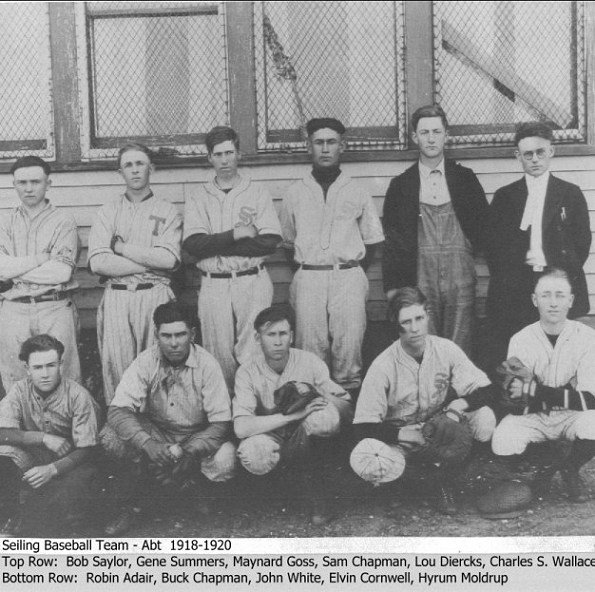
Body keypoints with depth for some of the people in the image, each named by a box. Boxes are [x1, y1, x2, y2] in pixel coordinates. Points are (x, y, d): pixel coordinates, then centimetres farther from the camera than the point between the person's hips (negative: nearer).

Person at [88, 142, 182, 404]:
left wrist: (121, 247, -4)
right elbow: (97, 262, -2)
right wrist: (151, 261, -5)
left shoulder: (168, 212, 9)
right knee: (115, 363, -3)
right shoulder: (107, 212, 13)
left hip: (155, 296, -1)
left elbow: (169, 259, -7)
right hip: (116, 297, 1)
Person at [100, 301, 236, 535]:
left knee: (224, 461, -32)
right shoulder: (146, 362, -13)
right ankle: (128, 507, -4)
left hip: (198, 437, -1)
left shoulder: (206, 364, -16)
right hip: (155, 433, 1)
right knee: (110, 437, -26)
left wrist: (190, 452, -33)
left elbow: (221, 422, -18)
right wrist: (148, 445, -38)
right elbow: (117, 410, -21)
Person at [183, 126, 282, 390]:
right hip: (213, 286, 1)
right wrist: (235, 234, -13)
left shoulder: (258, 193, 7)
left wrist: (215, 245, -8)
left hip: (253, 282, -1)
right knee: (219, 354, 3)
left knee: (253, 353, -5)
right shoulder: (198, 200, 10)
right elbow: (193, 245, -4)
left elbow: (270, 242, -6)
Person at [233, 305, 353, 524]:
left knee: (325, 416, -33)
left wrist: (318, 395, -29)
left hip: (311, 441, -1)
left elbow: (348, 414, -11)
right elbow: (241, 427, -26)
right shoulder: (248, 372, -11)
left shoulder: (309, 362, -10)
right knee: (251, 453, -34)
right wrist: (294, 414, -33)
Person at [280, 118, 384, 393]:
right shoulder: (295, 193, 11)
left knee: (349, 344, -5)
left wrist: (352, 270, 8)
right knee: (310, 345, -3)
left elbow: (372, 240, 15)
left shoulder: (357, 192, 11)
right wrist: (307, 269, 9)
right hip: (308, 278, 0)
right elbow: (287, 242, 17)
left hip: (349, 276, 0)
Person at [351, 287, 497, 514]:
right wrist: (404, 434, -30)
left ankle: (446, 483, -3)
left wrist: (458, 404, -30)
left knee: (484, 419, -25)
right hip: (398, 435, -2)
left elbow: (487, 390, -11)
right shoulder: (383, 366, -19)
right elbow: (363, 427, -20)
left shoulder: (446, 349, -12)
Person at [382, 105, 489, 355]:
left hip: (460, 278, 0)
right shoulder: (401, 184, 8)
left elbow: (484, 223, 14)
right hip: (420, 280, 0)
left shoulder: (465, 178, 10)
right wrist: (392, 286, 2)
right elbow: (392, 240, 7)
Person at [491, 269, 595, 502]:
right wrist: (567, 395, -27)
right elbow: (515, 401, -10)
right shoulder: (521, 340, -5)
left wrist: (534, 391, -26)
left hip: (571, 416, 0)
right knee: (503, 445, -31)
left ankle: (570, 469, 1)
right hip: (532, 417, 0)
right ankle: (544, 466, 6)